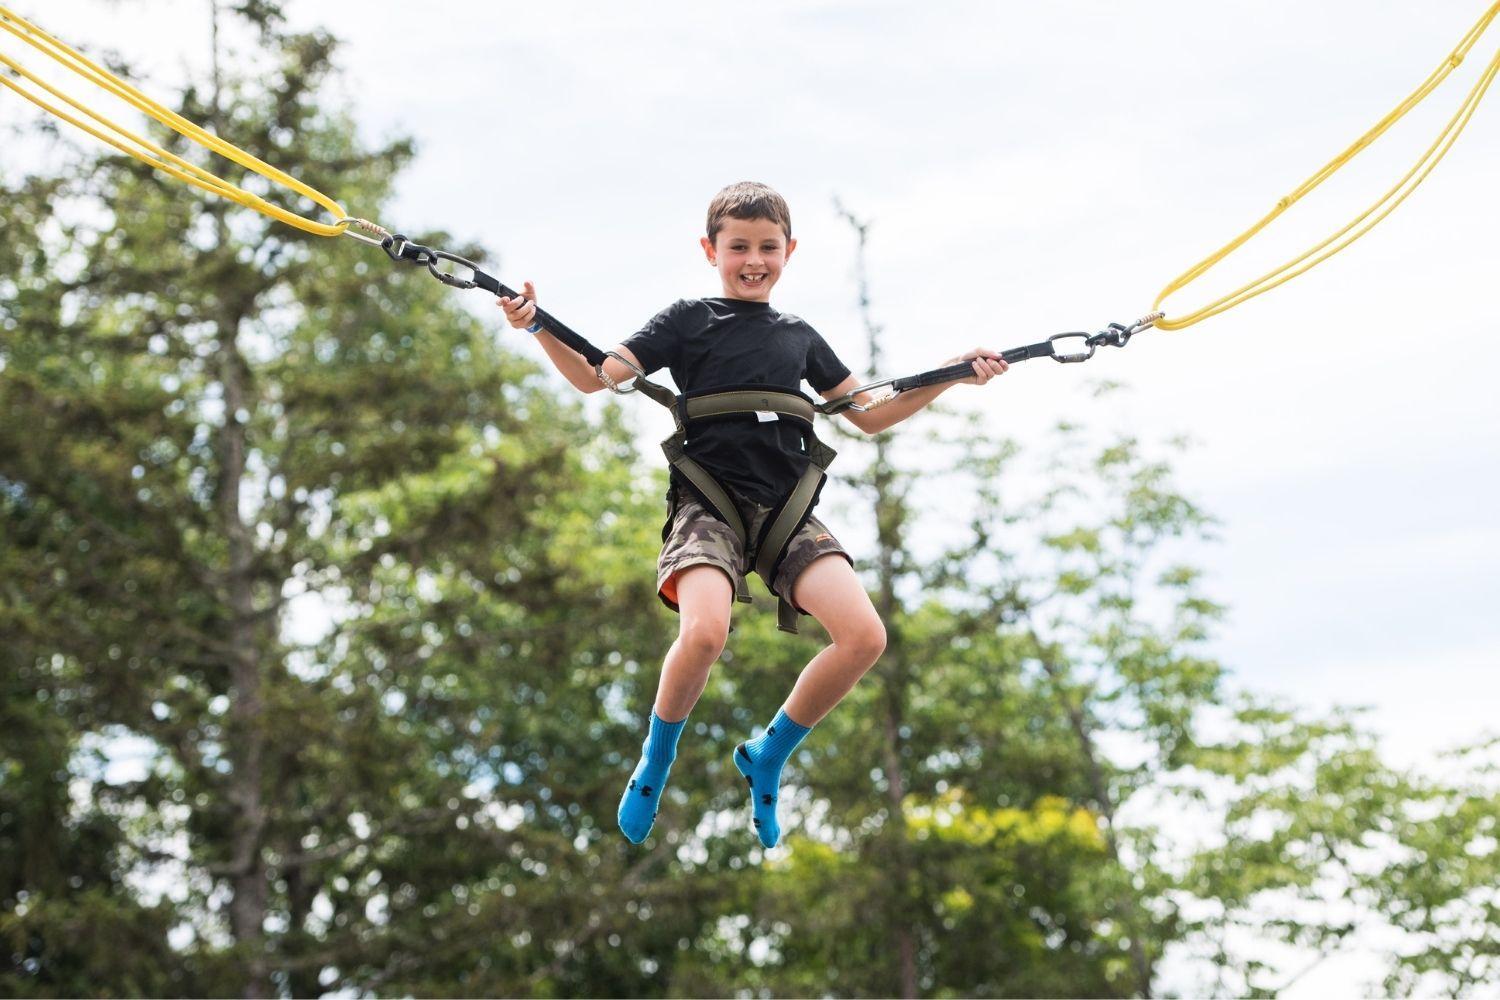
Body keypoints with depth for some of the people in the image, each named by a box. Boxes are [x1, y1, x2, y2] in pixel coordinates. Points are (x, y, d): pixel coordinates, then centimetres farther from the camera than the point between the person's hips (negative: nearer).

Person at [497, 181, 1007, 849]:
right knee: (705, 631, -33)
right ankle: (657, 760, -2)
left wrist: (950, 375, 17)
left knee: (864, 636, -19)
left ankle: (768, 757, 6)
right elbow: (594, 377, 2)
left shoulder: (799, 336, 22)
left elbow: (869, 416, 27)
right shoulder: (687, 320, 11)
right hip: (709, 499, -4)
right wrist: (539, 328, -16)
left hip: (787, 507, 4)